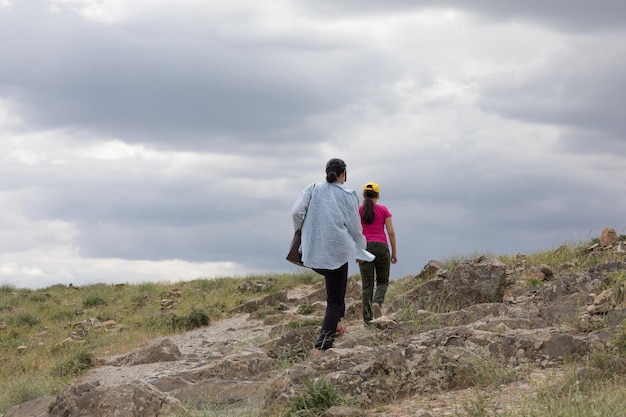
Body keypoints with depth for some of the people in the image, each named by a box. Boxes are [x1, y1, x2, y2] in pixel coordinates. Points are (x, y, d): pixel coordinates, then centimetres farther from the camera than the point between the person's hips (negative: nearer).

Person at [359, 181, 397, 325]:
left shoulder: (358, 210, 5)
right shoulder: (383, 210, 3)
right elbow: (391, 232, 0)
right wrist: (394, 253, 7)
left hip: (365, 247, 1)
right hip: (381, 247, -1)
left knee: (367, 284, 3)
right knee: (383, 281, 13)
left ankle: (367, 318, -3)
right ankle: (377, 302, -18)